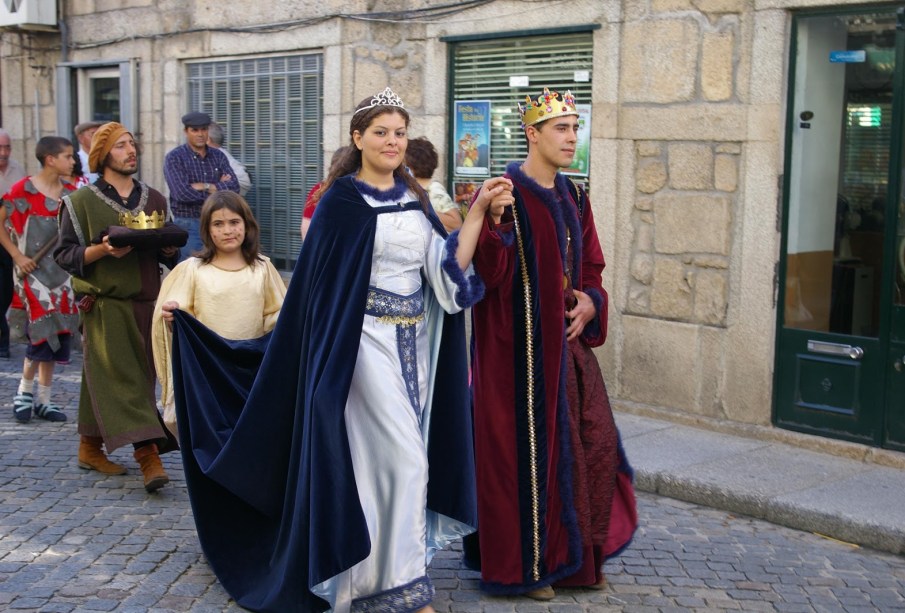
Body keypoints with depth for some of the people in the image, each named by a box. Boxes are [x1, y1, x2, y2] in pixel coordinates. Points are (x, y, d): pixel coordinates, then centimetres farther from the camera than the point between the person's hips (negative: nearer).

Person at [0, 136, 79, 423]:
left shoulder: (70, 192, 6)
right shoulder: (24, 190, -8)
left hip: (62, 271, 5)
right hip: (33, 271, -5)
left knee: (56, 335, 7)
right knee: (43, 332, -11)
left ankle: (44, 399, 17)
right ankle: (24, 391, 11)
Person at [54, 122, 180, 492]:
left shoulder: (154, 200, 13)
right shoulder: (82, 201, -1)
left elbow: (166, 253, 20)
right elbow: (65, 254, -3)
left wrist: (169, 249, -3)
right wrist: (102, 250, -19)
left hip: (146, 303, 5)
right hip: (105, 304, -5)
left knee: (142, 379, 8)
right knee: (123, 380, -11)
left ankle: (90, 448, 22)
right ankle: (149, 456, -16)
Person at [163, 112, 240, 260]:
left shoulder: (219, 156, 9)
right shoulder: (174, 158, -4)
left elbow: (234, 187, -3)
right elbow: (182, 193, -17)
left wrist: (206, 186, -15)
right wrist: (219, 188, -9)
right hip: (188, 226, -4)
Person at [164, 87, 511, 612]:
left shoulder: (415, 198, 10)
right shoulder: (341, 200, -7)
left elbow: (449, 268, -1)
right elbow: (323, 281, -7)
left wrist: (480, 210, -10)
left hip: (414, 342, 6)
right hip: (367, 342, -6)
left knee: (393, 457, 11)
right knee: (403, 458, -9)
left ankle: (373, 570, 27)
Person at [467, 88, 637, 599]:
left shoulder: (573, 199, 12)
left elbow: (591, 269, 18)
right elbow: (494, 274, -21)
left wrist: (590, 303, -2)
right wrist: (487, 221, -38)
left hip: (568, 341, 8)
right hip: (520, 345, -8)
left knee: (587, 443, 11)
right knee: (524, 445, 0)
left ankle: (578, 556, 27)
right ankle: (522, 565, 15)